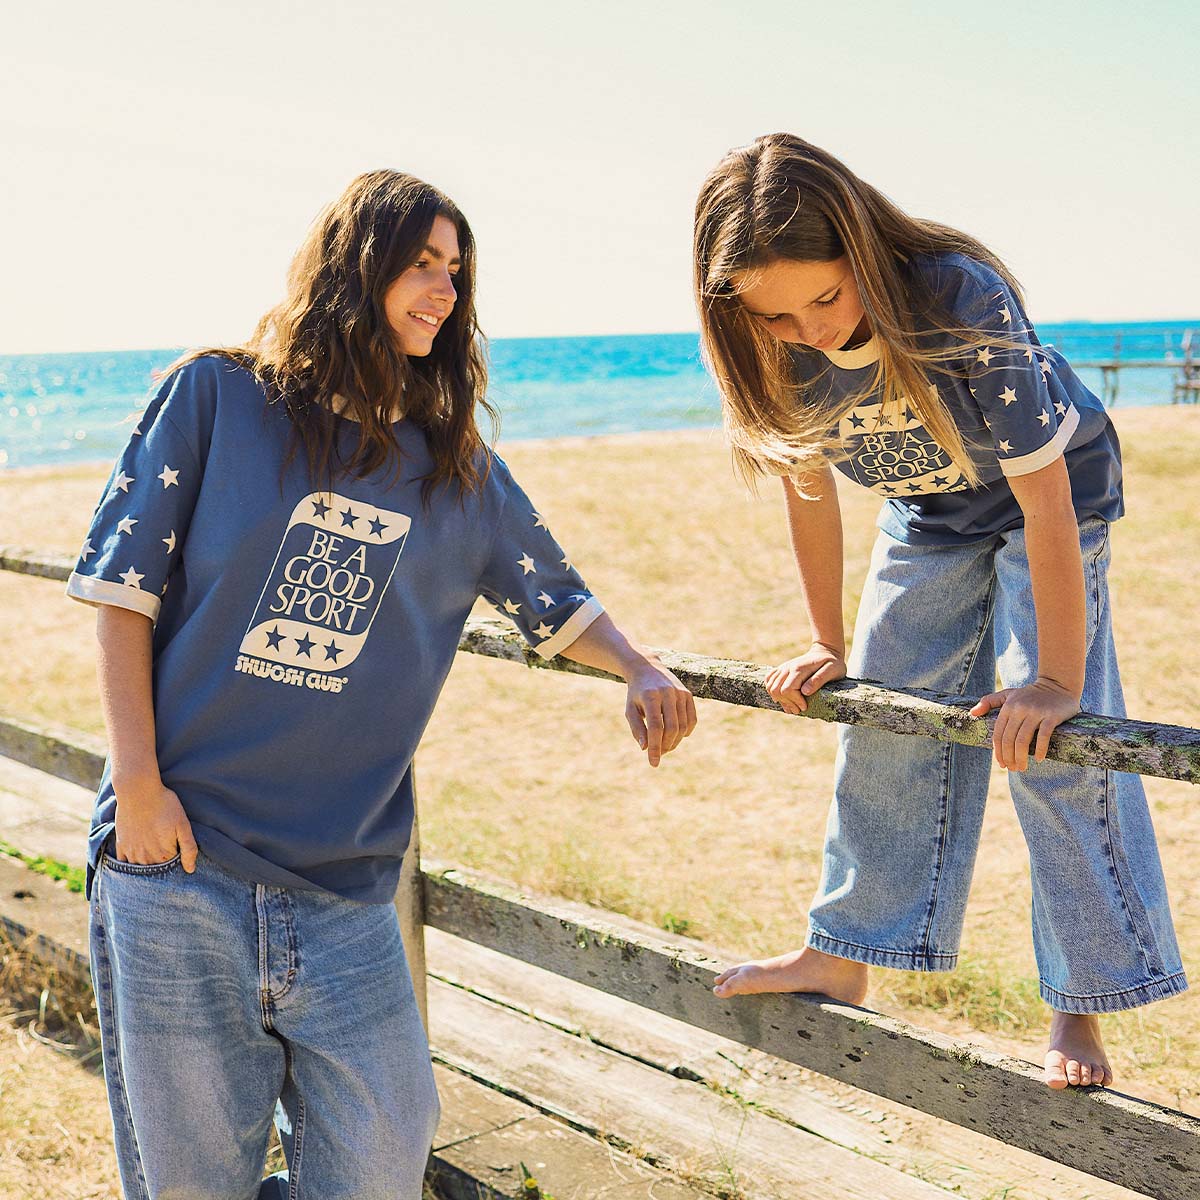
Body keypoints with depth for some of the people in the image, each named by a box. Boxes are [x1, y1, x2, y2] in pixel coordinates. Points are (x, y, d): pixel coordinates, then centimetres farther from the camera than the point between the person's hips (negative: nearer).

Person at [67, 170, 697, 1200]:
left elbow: (557, 601, 18)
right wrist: (138, 784, -8)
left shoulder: (457, 468, 10)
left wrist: (641, 672, -2)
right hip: (175, 856, -2)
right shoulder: (217, 397, 1)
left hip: (345, 883, 3)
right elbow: (124, 587, -1)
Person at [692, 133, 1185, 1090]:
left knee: (1047, 739, -13)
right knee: (884, 719, 7)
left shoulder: (964, 301, -38)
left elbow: (1045, 498, -34)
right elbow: (808, 486, -7)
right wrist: (829, 648, 0)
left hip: (1050, 497, -5)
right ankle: (842, 958, 21)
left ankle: (1080, 1011, -1)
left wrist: (1057, 680, -30)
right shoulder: (775, 349, -23)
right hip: (927, 516, 5)